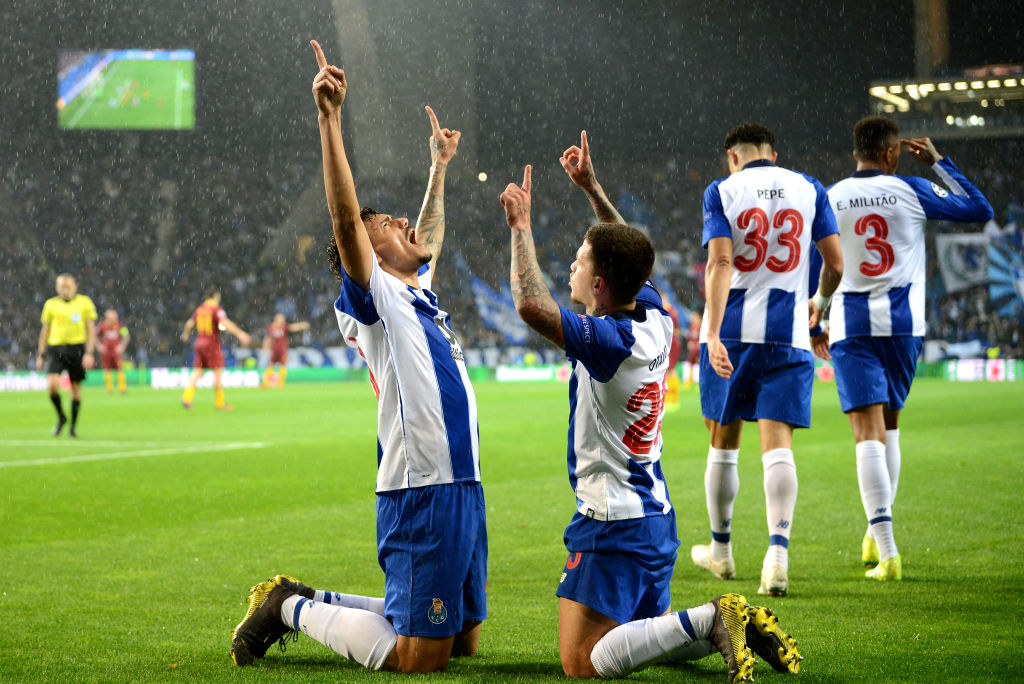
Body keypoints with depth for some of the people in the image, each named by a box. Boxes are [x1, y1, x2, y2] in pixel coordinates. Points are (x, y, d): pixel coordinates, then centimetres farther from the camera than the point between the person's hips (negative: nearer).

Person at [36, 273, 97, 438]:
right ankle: (61, 417, 7)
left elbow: (91, 330, 3)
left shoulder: (84, 303, 3)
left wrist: (89, 353, -7)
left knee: (75, 387, 5)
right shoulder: (51, 304, 7)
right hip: (55, 348, 1)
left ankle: (73, 425, 18)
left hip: (76, 348, -1)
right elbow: (45, 331, 14)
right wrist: (41, 355, 11)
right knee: (52, 384, -17)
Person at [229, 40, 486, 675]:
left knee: (463, 639, 14)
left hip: (463, 485, 9)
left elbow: (431, 236, 40)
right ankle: (294, 610, 8)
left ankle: (311, 600, 22)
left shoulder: (420, 292, 20)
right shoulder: (375, 300, -4)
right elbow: (346, 218, -19)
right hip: (422, 492, -9)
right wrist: (330, 119, -26)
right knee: (418, 657, -10)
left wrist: (440, 165, 44)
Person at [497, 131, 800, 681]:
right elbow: (631, 258, 22)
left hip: (613, 527, -9)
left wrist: (521, 225, -21)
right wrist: (591, 188, 22)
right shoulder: (654, 320, 3)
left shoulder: (610, 342, -22)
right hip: (655, 516, 9)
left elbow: (531, 306, -33)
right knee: (645, 634, 26)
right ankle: (739, 625, 4)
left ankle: (708, 620, -19)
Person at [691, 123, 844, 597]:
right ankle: (777, 552, -21)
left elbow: (720, 264, -13)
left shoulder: (721, 191, -1)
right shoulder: (808, 189, 6)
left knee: (723, 445, 13)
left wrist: (713, 334, -18)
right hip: (787, 335, 1)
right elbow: (836, 264, 6)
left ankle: (720, 549, 27)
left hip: (731, 332, -1)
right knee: (778, 445, -4)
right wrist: (819, 302, 27)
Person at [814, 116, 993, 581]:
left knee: (868, 433, -7)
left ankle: (887, 551, -17)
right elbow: (980, 210, 9)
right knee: (888, 425, 19)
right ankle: (876, 535, 24)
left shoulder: (828, 201, 2)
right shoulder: (911, 191, -1)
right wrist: (938, 162, 16)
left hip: (851, 327, -1)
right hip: (902, 322, 1)